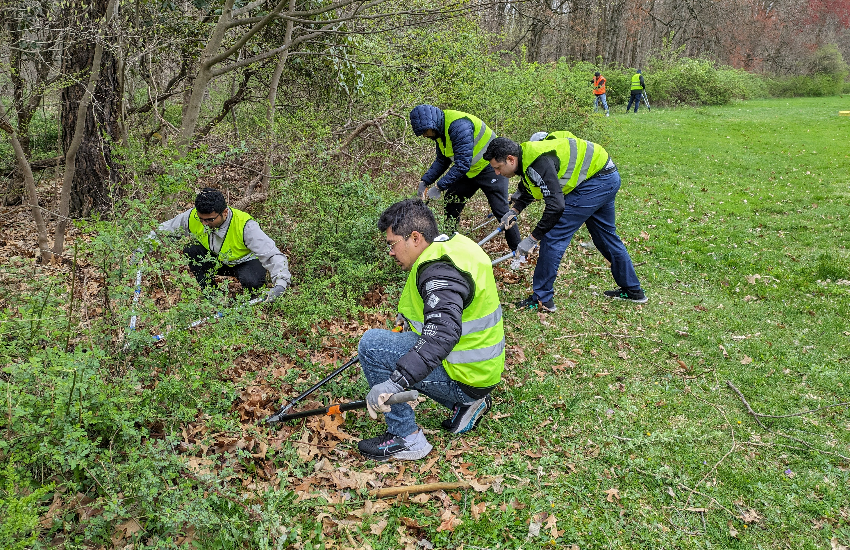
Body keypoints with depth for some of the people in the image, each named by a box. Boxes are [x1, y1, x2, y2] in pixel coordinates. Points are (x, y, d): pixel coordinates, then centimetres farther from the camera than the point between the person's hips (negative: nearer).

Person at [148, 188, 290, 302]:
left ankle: (254, 298, 0)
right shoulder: (192, 217, -21)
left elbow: (274, 256, -38)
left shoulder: (244, 225, -34)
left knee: (250, 281, -38)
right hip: (216, 261, 5)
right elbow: (164, 229, -1)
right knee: (191, 250, -23)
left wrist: (280, 285, -52)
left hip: (245, 262, -5)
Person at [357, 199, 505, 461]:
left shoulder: (440, 272, -25)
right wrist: (410, 313, 29)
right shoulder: (455, 243, 5)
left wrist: (394, 382, -46)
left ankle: (407, 438, -6)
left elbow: (443, 335, -40)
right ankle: (466, 403, 19)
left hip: (466, 377, -10)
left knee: (372, 344, -15)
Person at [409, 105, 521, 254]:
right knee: (451, 204, 7)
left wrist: (439, 187, -32)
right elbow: (441, 161, 10)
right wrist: (425, 181, -2)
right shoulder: (440, 129, 0)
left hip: (490, 168, -9)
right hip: (468, 171, 9)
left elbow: (463, 164, -35)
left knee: (500, 211, -11)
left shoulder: (459, 126, -31)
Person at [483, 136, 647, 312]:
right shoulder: (525, 157, 4)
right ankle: (632, 290, 35)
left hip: (596, 182, -11)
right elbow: (527, 190, 22)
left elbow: (556, 206, -31)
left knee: (553, 236, -10)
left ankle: (542, 299, -3)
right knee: (605, 235, 22)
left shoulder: (538, 163, -28)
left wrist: (533, 238, -24)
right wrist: (514, 210, 5)